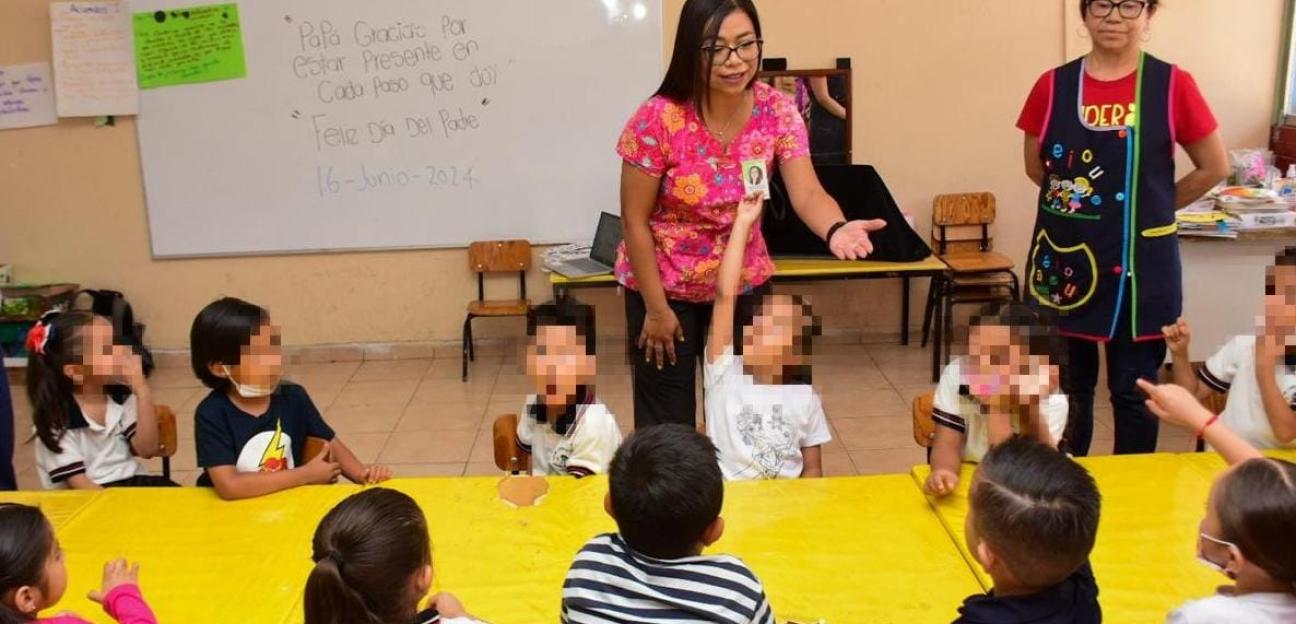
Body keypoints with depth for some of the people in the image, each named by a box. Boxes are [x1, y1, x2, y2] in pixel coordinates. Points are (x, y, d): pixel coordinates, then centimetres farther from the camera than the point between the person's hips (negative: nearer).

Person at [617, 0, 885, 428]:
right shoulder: (658, 120, -21)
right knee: (667, 423, 6)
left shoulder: (778, 112, -12)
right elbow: (636, 220, -15)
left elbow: (807, 194, -22)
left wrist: (835, 229, -45)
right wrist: (656, 307, -13)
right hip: (666, 285, -3)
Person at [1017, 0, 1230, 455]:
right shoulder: (1053, 86, -1)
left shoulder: (1172, 85, -5)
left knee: (1134, 388, 8)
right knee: (1067, 385, 12)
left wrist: (1151, 208, 6)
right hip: (1064, 259, 2)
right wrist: (1078, 202, 7)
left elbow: (1214, 168, 4)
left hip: (1138, 263, -1)